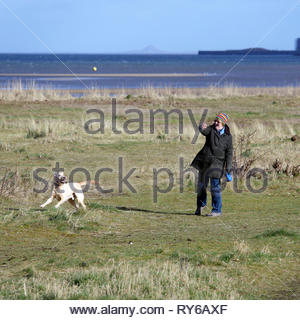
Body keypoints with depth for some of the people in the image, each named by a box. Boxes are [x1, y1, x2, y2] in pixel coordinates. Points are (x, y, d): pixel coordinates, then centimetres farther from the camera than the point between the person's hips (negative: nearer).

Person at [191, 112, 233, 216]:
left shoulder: (228, 137, -2)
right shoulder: (211, 129, -1)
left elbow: (229, 154, -1)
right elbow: (204, 131, -25)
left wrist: (228, 170, -6)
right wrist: (202, 128, -52)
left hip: (217, 162, -3)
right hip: (204, 161, 3)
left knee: (215, 187, -7)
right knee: (201, 184, 15)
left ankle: (217, 210, 4)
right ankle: (201, 205, 38)